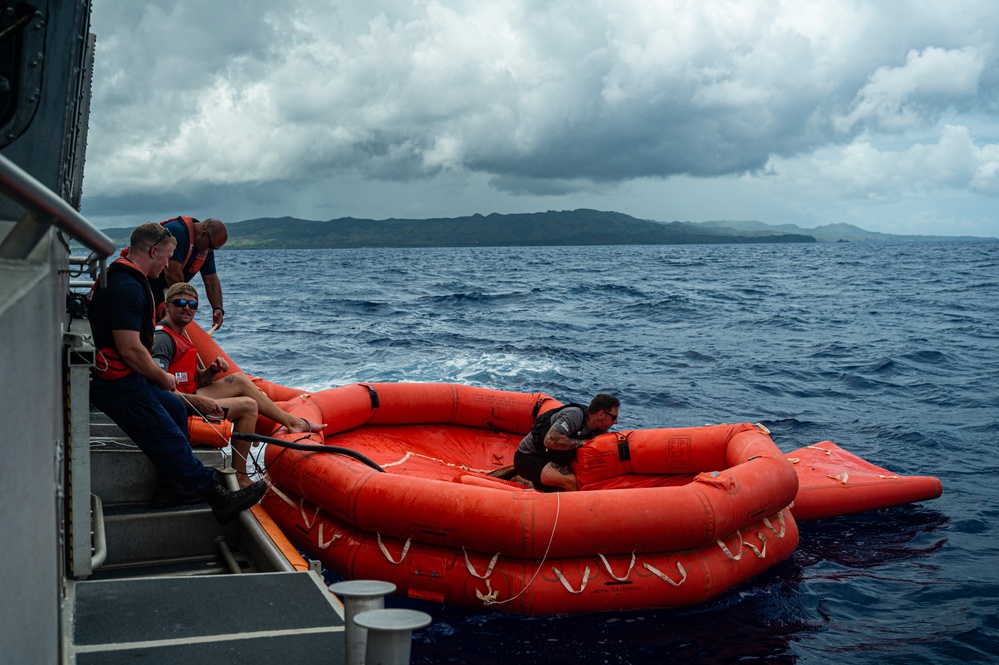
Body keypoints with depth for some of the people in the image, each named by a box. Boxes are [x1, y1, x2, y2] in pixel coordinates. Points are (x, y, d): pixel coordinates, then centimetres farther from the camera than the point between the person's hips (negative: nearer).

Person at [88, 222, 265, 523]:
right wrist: (163, 378, -13)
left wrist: (155, 374, 18)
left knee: (175, 410, 23)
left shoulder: (118, 276, 13)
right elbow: (130, 349, -28)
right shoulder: (128, 287, -23)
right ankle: (220, 500, -4)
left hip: (125, 378, 11)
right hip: (119, 385, -11)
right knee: (169, 441, -8)